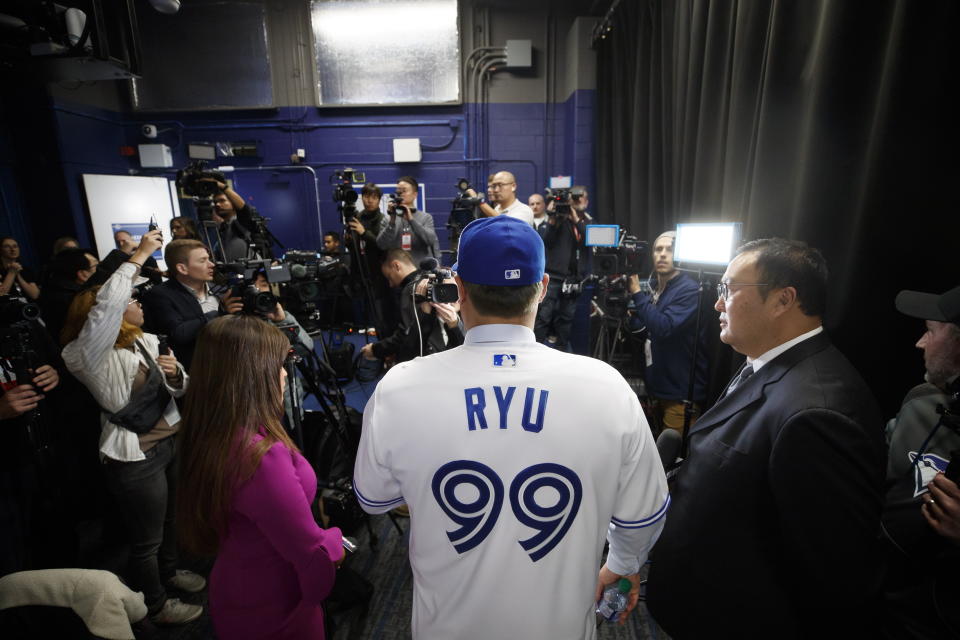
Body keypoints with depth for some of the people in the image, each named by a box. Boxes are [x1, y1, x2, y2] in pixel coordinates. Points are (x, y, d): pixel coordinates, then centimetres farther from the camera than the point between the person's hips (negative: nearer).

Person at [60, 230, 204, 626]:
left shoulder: (147, 341, 5)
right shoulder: (90, 353, -17)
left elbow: (176, 391, 9)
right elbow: (107, 304, -36)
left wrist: (175, 374, -14)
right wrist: (139, 256, -29)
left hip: (172, 441, 7)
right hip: (135, 457, -7)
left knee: (171, 518, 27)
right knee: (146, 539, 12)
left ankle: (168, 571, 52)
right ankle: (154, 605, 35)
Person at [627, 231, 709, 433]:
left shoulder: (689, 289, -16)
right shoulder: (652, 286, 7)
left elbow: (664, 327, -30)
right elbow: (639, 329, 12)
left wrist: (637, 294, -23)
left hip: (680, 394, -7)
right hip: (656, 388, 7)